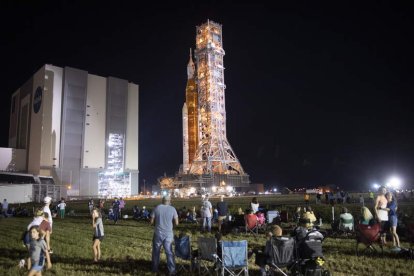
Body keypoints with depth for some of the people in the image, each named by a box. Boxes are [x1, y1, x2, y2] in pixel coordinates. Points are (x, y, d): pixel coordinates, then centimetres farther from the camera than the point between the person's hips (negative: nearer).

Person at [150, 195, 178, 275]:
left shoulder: (157, 208, -5)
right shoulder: (172, 209, -5)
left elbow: (152, 222, -3)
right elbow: (176, 223, -3)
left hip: (158, 233, 0)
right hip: (168, 234, 0)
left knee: (156, 252, 18)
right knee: (169, 252, 10)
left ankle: (155, 269, 29)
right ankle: (172, 271, 11)